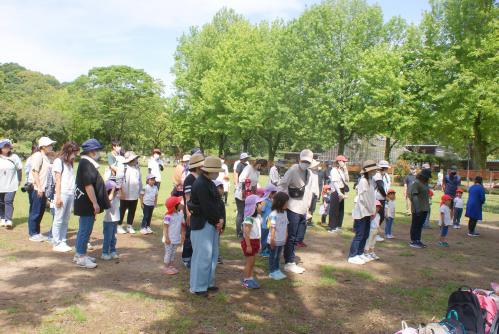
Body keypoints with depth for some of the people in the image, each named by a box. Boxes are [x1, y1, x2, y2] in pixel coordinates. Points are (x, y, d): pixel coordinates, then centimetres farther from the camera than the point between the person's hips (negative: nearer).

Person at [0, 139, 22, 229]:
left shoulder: (14, 157, -2)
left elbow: (19, 169, 7)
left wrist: (19, 180, 11)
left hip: (11, 185, -2)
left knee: (8, 201, -10)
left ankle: (8, 220, -11)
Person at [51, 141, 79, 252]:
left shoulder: (69, 163, 19)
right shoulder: (58, 161, 0)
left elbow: (71, 180, 12)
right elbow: (58, 180, -6)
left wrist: (74, 195, 4)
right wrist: (58, 196, -11)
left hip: (71, 194, 6)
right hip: (62, 194, -6)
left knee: (66, 220, 8)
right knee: (59, 220, -1)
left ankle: (62, 242, 13)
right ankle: (57, 243, 3)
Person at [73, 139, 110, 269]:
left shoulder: (87, 163, 14)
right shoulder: (86, 164, -19)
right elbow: (88, 185, -25)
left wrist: (95, 202, 25)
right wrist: (95, 203, -23)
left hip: (85, 203, 11)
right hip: (87, 203, -11)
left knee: (83, 229, 17)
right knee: (85, 230, -3)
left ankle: (80, 254, 27)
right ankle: (81, 257, 5)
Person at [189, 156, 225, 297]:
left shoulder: (209, 183, 12)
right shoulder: (200, 184, -19)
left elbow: (218, 203, 10)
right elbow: (207, 206, -22)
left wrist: (220, 220, -2)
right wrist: (218, 221, -10)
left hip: (213, 224, 10)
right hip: (202, 225, -10)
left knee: (212, 255, 17)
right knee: (203, 256, -1)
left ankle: (208, 282, 29)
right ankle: (197, 287, 12)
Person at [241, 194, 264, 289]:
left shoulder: (258, 217, 7)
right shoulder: (249, 218, -22)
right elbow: (246, 233, -24)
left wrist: (258, 243, 17)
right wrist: (248, 245, -24)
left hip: (255, 241, 9)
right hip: (249, 242, -9)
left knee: (252, 262, 16)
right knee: (249, 262, 1)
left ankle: (251, 278, 25)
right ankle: (246, 281, 12)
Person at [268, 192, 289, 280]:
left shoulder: (284, 213, 4)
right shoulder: (274, 214, -22)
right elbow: (272, 227, -21)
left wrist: (286, 235, 14)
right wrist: (272, 239, -19)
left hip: (281, 240, 8)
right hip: (275, 240, -8)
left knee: (278, 255, 19)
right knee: (273, 255, 7)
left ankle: (277, 269, 31)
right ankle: (272, 272, 18)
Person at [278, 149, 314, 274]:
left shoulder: (308, 173, 14)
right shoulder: (294, 169, -10)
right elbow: (282, 185, -15)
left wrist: (307, 209, 15)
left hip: (302, 211, 8)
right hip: (293, 209, -7)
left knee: (295, 238, 13)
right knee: (291, 237, -1)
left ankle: (290, 262, 23)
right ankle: (289, 263, 8)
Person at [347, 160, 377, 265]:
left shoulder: (371, 180, 10)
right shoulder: (363, 181, -17)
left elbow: (372, 197, 12)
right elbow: (363, 198, -19)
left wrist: (373, 210, 4)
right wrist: (372, 211, -12)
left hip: (367, 212, 9)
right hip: (362, 212, -9)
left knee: (365, 234, 14)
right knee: (359, 235, -3)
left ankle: (360, 253, 25)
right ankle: (352, 256, 6)